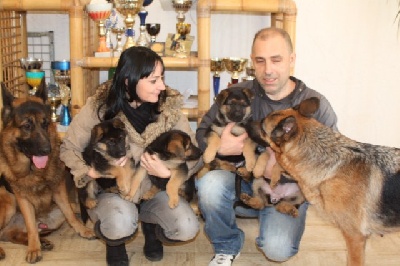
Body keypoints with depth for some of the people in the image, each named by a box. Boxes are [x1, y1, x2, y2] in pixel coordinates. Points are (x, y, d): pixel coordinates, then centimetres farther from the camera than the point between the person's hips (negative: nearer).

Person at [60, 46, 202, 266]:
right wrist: (91, 172, -24)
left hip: (155, 186, 2)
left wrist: (168, 171, -29)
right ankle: (114, 239, 6)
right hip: (111, 188, -2)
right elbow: (69, 149, -5)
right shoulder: (99, 107, -17)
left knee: (187, 229, -22)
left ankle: (151, 226, 15)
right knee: (121, 224, -35)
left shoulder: (169, 105, -13)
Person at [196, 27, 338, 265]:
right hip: (242, 181, 2)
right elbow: (201, 134, -1)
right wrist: (219, 147, -26)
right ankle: (227, 246, 1)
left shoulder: (316, 105, -9)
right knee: (209, 184, -31)